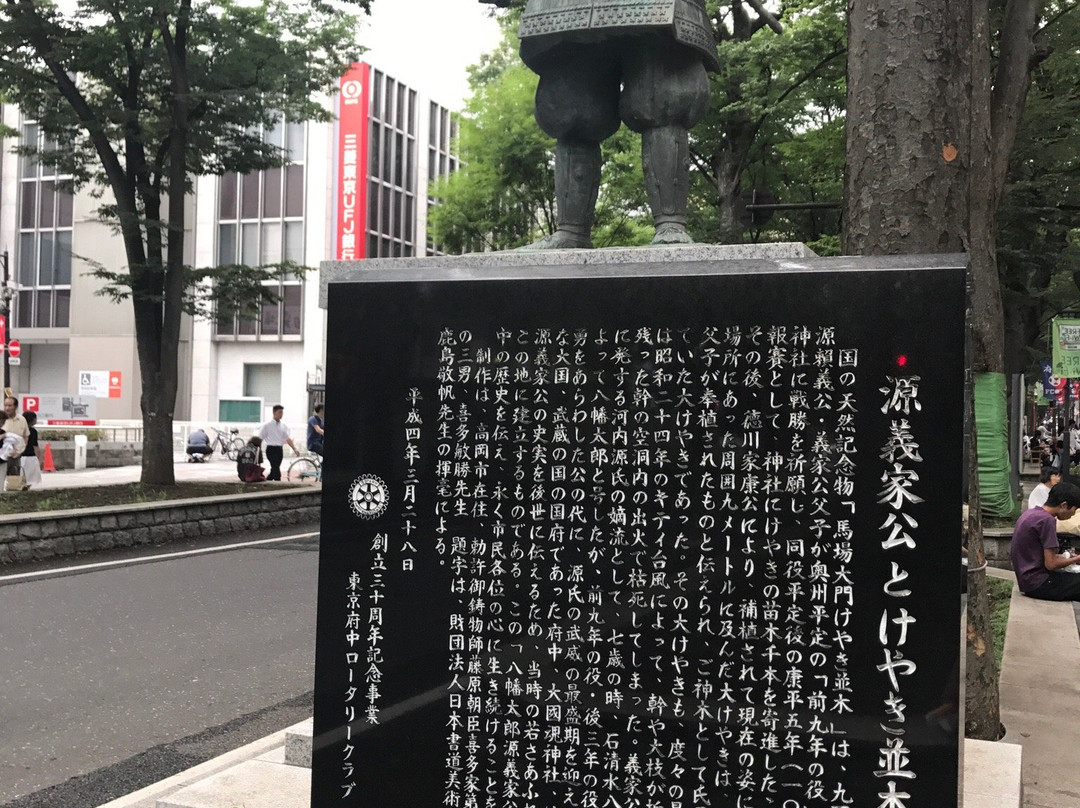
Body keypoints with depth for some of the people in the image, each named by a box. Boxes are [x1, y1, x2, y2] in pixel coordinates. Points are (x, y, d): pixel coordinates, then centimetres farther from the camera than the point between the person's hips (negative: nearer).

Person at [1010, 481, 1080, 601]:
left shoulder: (1030, 513, 9)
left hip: (1027, 580, 10)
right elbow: (1051, 564, -18)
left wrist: (1062, 557, 12)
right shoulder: (1047, 520, -18)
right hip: (1038, 584, -10)